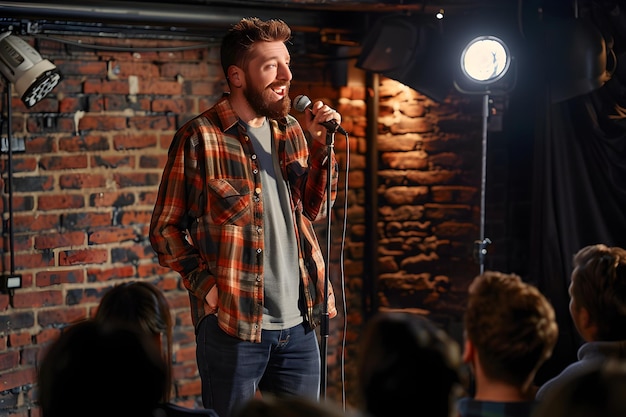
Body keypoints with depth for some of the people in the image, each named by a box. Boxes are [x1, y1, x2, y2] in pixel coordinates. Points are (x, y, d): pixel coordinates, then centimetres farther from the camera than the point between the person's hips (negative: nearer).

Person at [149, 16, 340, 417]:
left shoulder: (290, 131, 11)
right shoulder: (201, 137, -8)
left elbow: (315, 210, 15)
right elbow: (165, 228, -4)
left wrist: (320, 146, 2)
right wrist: (204, 285, -16)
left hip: (299, 325, 6)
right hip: (233, 327, -6)